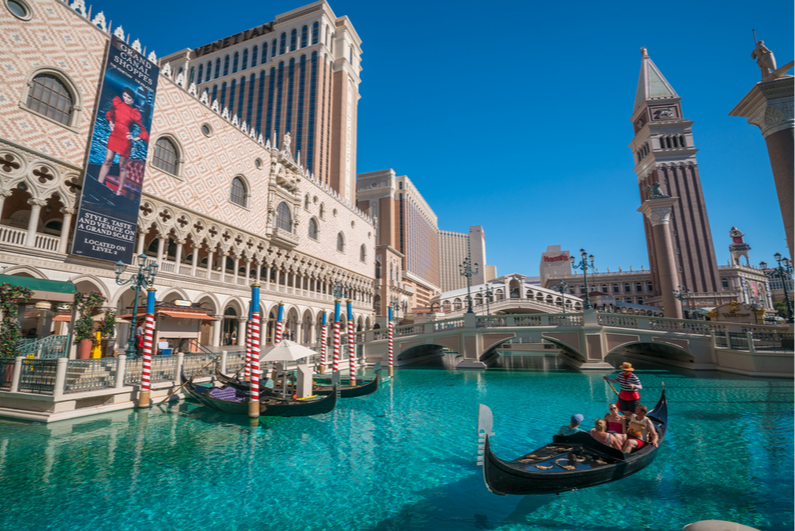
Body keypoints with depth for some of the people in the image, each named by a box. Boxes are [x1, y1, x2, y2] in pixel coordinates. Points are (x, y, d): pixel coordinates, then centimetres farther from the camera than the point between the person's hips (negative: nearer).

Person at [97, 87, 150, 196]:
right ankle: (98, 184, 6)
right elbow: (110, 113, 24)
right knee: (108, 160, 2)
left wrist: (135, 138, -9)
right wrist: (110, 122, 8)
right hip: (114, 134, 4)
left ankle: (119, 192, 11)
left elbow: (143, 129, 0)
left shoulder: (134, 112, -6)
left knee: (122, 166, 3)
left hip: (125, 139, -3)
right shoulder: (117, 103, 4)